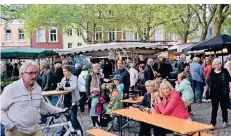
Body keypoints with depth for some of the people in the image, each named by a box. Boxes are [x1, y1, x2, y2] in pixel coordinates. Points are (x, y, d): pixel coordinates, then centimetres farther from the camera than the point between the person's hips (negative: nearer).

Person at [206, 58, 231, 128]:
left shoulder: (225, 71, -3)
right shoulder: (211, 72, 1)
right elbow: (208, 83, 4)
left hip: (223, 93, -1)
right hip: (214, 93, 1)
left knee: (224, 108, 12)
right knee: (214, 109, 5)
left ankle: (225, 121, 30)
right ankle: (212, 123, 9)